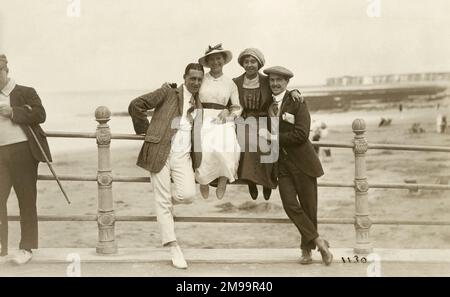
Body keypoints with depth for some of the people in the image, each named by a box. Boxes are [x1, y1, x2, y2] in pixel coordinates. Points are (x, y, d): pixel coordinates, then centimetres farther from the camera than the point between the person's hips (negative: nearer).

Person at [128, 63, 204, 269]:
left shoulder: (199, 105, 16)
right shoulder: (168, 94, 0)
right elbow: (136, 106, -4)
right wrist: (145, 129, 2)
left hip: (183, 156, 4)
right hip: (160, 153, -4)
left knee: (187, 194, -16)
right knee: (162, 201, -3)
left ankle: (168, 203, 19)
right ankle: (173, 248, 6)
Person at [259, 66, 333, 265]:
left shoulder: (297, 102, -9)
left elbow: (301, 134, -19)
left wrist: (273, 137, -16)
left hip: (302, 161, -4)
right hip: (282, 163, 4)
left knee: (308, 206, 3)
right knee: (290, 206, -9)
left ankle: (307, 248, 20)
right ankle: (318, 240, 2)